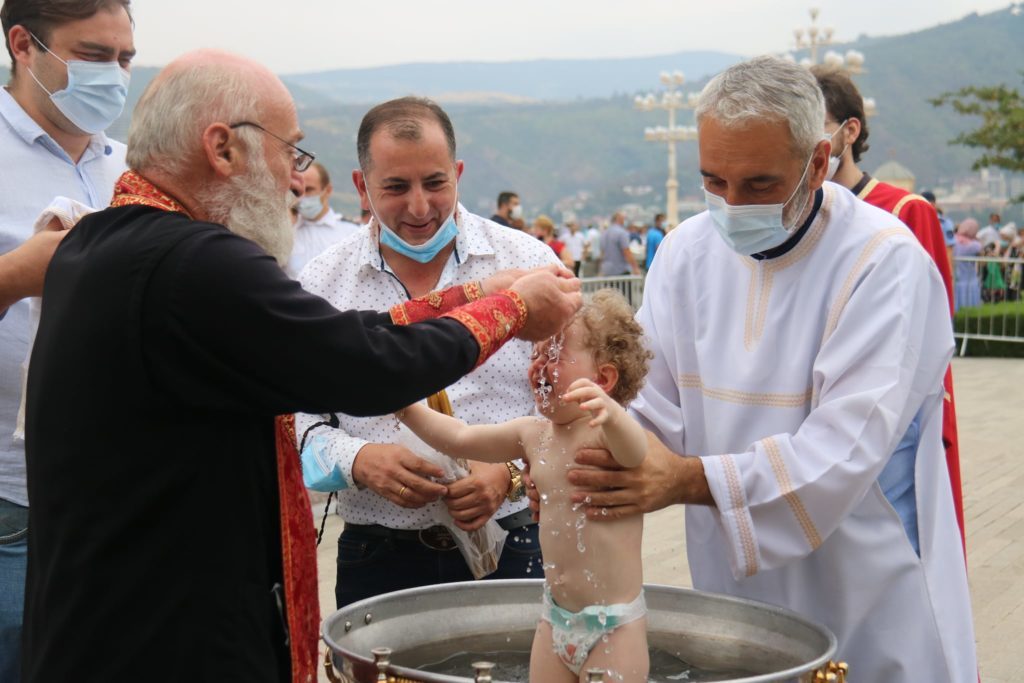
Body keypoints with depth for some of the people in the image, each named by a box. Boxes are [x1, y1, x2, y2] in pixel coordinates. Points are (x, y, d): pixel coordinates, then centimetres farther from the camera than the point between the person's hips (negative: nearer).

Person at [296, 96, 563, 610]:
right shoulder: (322, 283, 4)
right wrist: (357, 461, -15)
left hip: (512, 549, 0)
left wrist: (512, 473, -15)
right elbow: (298, 422, 4)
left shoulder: (530, 264, 0)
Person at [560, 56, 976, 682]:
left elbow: (843, 453, -26)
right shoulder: (688, 251, 0)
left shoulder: (887, 262, -18)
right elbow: (657, 411, -2)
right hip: (732, 594, 5)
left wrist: (689, 479, -35)